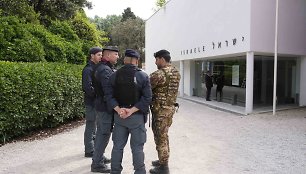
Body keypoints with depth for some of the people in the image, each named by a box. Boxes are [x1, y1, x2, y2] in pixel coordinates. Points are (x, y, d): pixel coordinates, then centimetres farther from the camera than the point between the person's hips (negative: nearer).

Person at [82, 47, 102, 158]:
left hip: (96, 102, 9)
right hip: (91, 102, -9)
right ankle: (89, 151, 11)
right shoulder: (88, 69, -14)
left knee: (93, 126, 17)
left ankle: (91, 148, 31)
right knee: (90, 126, 0)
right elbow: (88, 88, -23)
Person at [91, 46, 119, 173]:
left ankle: (99, 157, 34)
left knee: (101, 132, 19)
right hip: (106, 107, -10)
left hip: (100, 105, 10)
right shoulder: (105, 70, -19)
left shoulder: (100, 67, 13)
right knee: (104, 134, -2)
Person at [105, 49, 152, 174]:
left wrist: (118, 109, -12)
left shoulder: (115, 75, 2)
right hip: (137, 117, -3)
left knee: (118, 146, 14)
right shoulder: (143, 76, -6)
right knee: (137, 147, 8)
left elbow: (109, 95, -4)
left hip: (118, 116, 3)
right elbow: (147, 98, -14)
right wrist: (132, 110, -16)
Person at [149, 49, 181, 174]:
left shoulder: (159, 74, -19)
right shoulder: (176, 73, 8)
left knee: (160, 137, 2)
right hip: (171, 107, 9)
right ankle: (163, 160, 34)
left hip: (160, 109, -9)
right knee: (164, 135, 20)